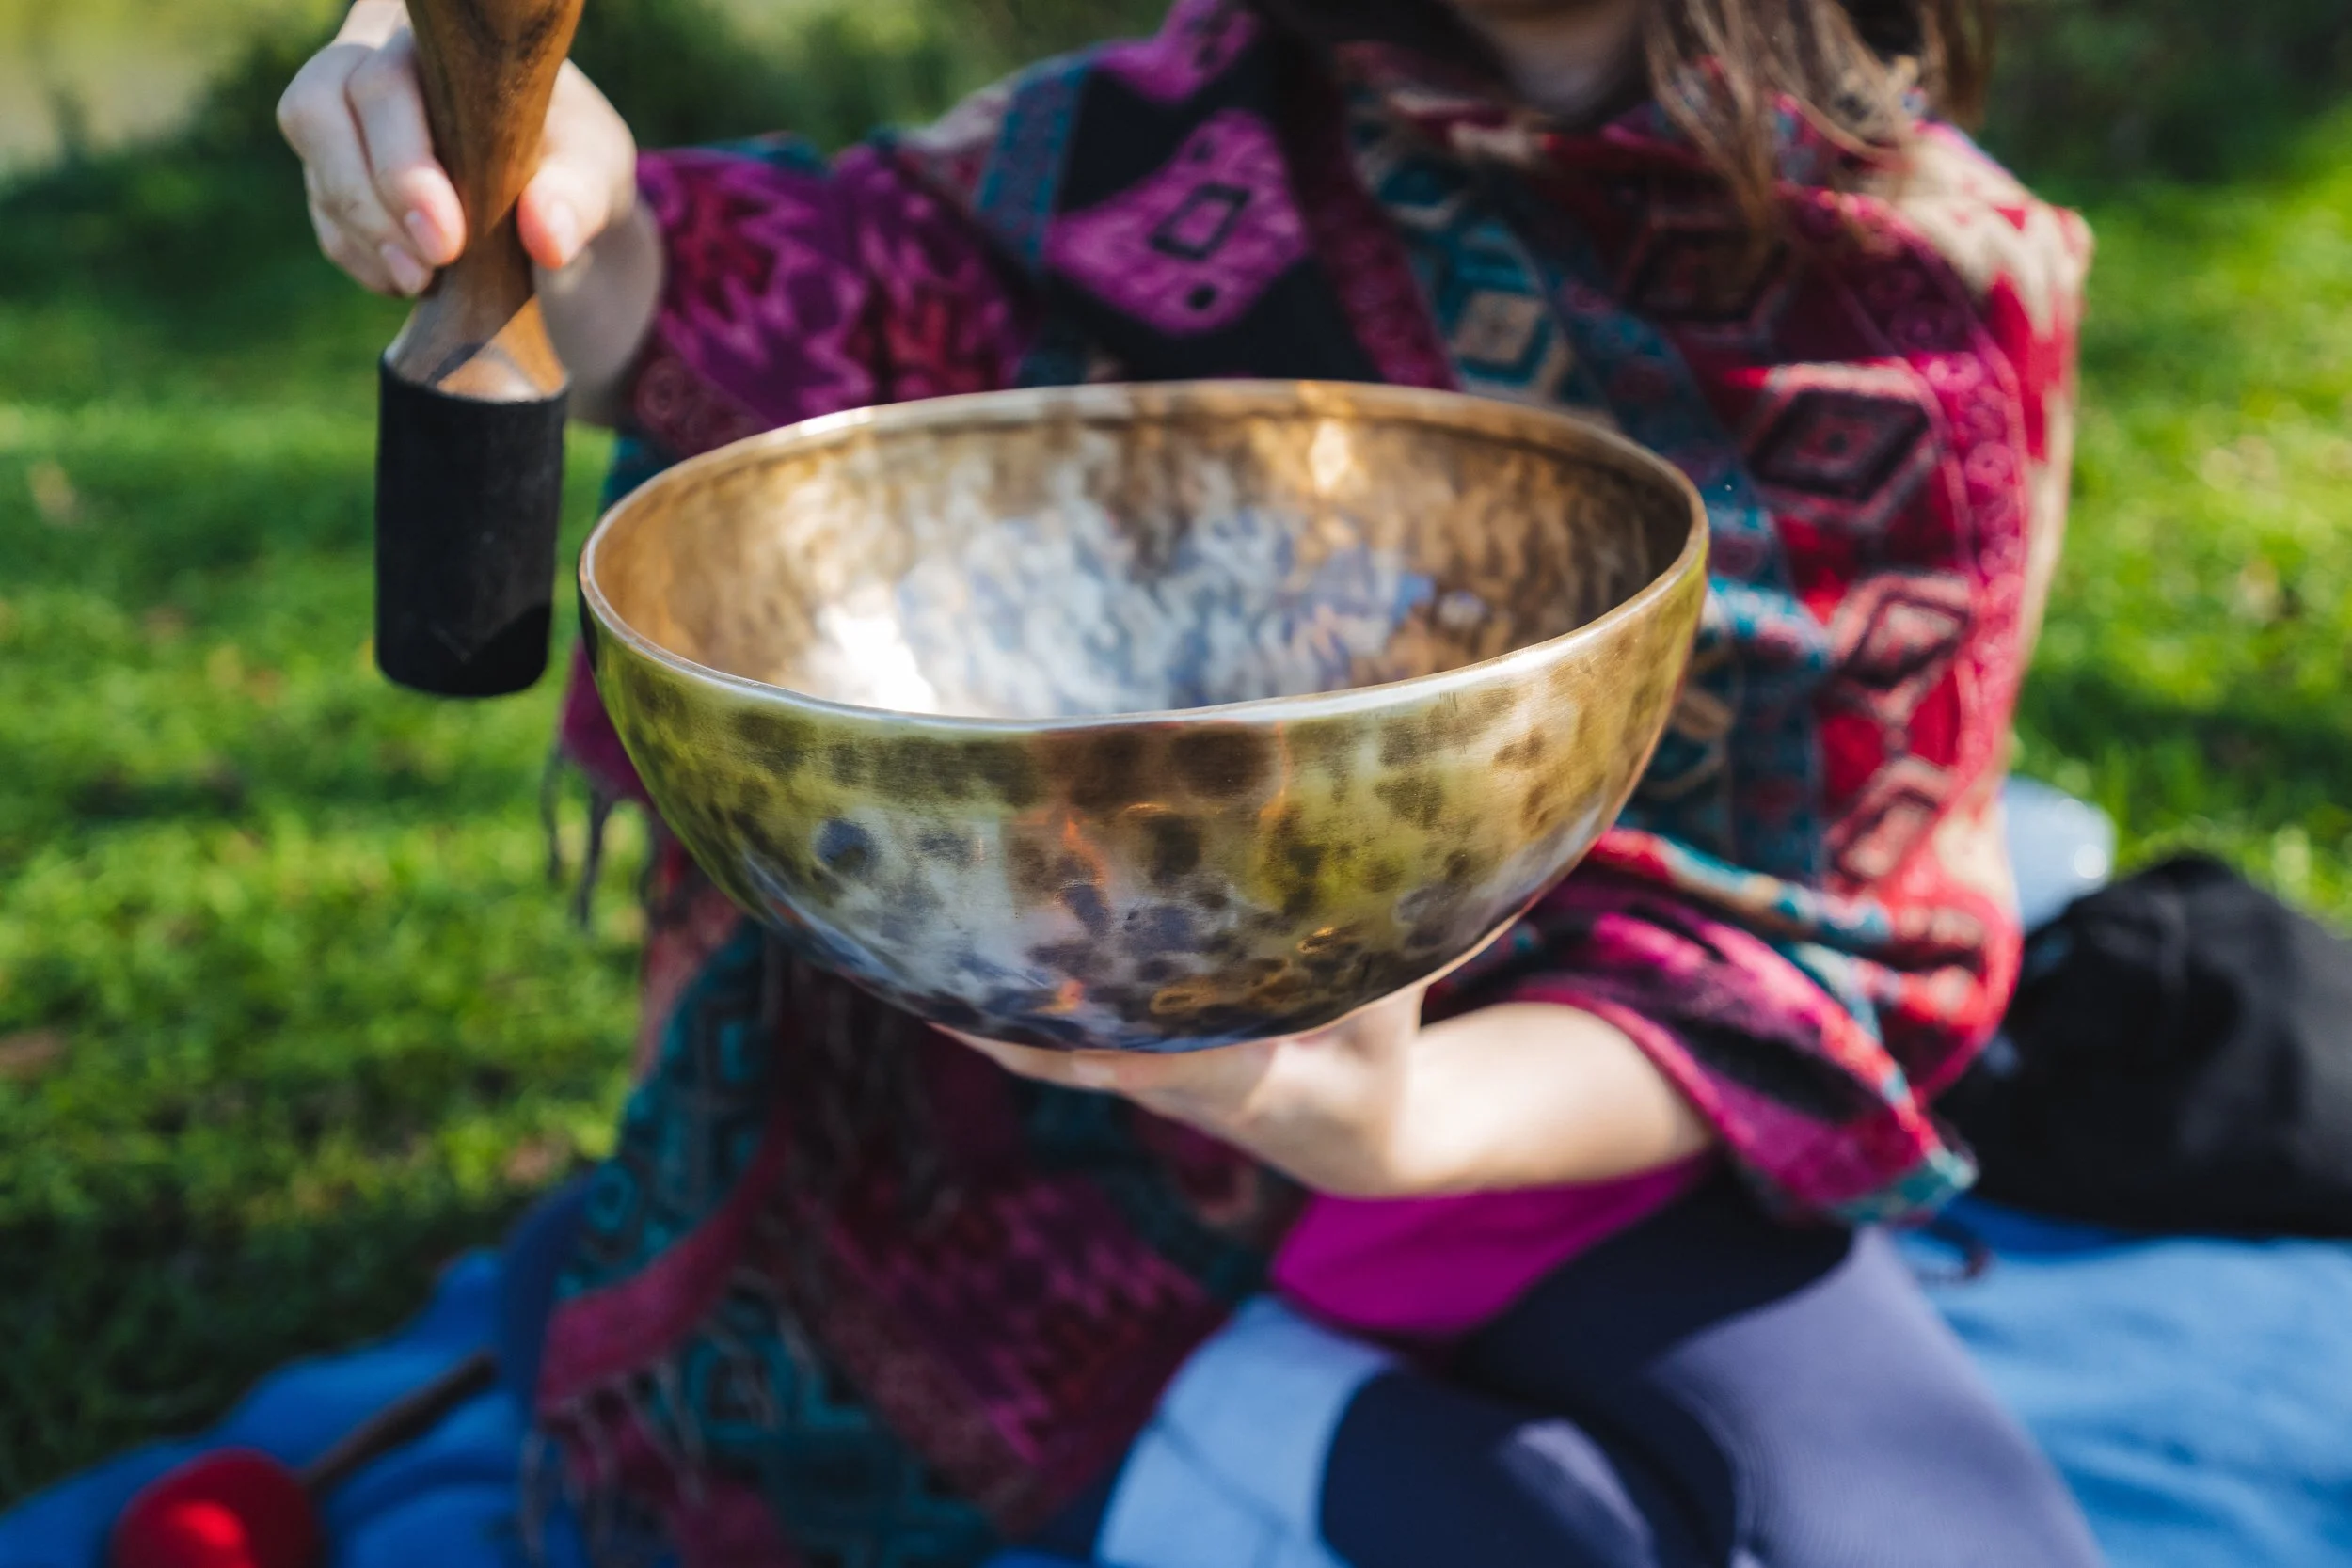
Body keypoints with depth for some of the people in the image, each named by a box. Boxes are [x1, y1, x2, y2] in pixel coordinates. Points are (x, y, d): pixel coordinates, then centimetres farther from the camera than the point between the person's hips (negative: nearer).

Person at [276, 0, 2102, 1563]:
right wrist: (576, 232, -37)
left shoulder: (1948, 287, -6)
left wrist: (1402, 1128, -29)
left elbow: (1853, 929, -11)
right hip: (1071, 1147, -1)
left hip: (1539, 1128, 2)